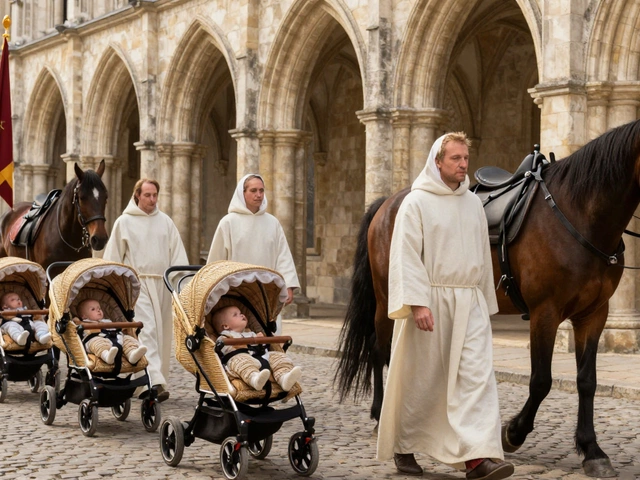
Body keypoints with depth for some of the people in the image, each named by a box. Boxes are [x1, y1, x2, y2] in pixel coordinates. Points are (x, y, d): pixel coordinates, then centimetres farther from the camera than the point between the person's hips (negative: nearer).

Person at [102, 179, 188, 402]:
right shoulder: (124, 222, 4)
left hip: (162, 283, 4)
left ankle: (146, 384, 16)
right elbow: (113, 256, 5)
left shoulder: (165, 221, 12)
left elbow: (178, 253, 9)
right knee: (146, 331, -16)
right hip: (137, 282, -4)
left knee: (161, 333, 6)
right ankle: (155, 382, -25)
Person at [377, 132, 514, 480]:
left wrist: (486, 302, 18)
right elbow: (406, 257, -12)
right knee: (420, 378, 5)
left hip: (469, 304, 5)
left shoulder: (473, 204, 12)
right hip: (429, 302, -4)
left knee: (477, 374, -9)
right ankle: (403, 448, 24)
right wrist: (418, 303, -21)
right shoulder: (416, 203, -5)